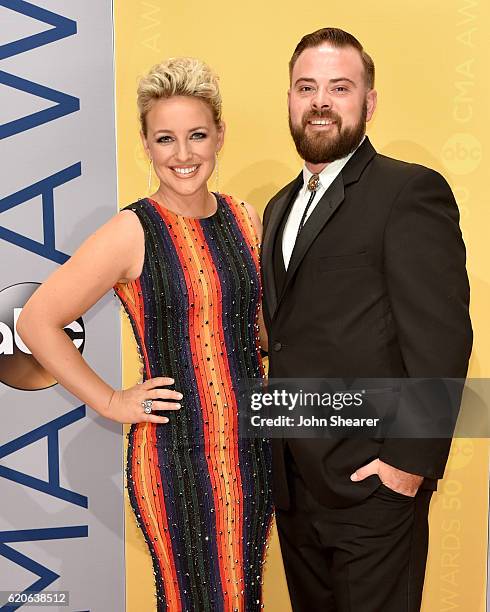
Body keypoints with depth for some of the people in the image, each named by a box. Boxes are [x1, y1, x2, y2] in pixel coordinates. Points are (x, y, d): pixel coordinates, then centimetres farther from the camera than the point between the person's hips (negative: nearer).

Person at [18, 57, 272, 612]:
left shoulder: (244, 219, 4)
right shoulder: (132, 233, -13)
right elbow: (36, 322, -13)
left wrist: (268, 364, 8)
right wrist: (111, 403, -10)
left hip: (251, 443, 5)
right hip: (177, 452, -5)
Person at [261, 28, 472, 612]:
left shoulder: (411, 191, -11)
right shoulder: (280, 207, 14)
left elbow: (441, 338, -16)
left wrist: (411, 460, -18)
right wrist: (276, 444, 12)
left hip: (373, 482, -7)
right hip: (292, 483, 7)